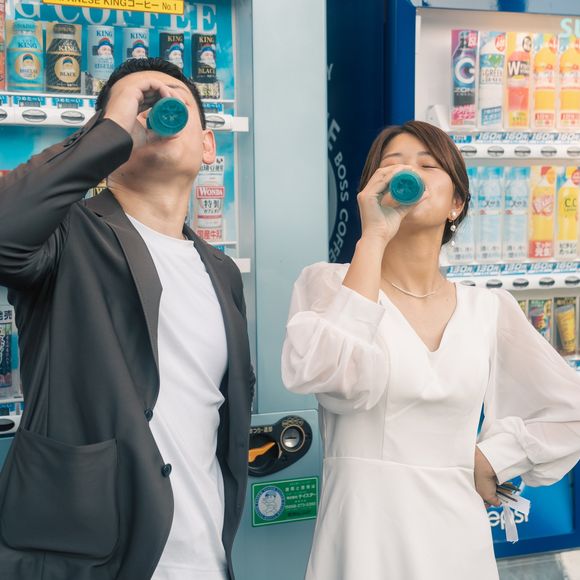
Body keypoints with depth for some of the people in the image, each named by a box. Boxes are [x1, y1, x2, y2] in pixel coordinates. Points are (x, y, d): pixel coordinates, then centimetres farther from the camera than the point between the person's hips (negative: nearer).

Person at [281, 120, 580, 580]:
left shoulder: (491, 309, 3)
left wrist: (486, 460, 1)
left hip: (457, 539, 3)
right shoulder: (328, 282, -6)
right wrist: (373, 239, -21)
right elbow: (323, 375, -26)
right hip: (363, 535, -3)